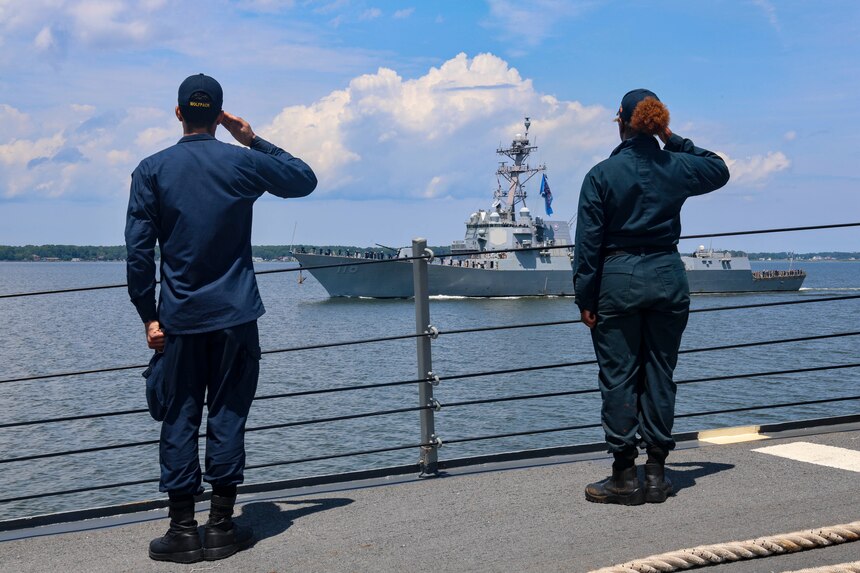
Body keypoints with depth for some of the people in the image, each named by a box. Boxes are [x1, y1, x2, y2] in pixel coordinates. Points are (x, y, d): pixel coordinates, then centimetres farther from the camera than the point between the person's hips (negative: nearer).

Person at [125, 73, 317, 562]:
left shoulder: (151, 170, -1)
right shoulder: (243, 163, -1)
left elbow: (139, 252, -4)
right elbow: (305, 179, 14)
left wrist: (149, 316, 2)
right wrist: (255, 141, 13)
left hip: (179, 319, 0)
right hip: (236, 316, 0)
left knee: (179, 420, 6)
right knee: (228, 416, 4)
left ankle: (183, 531, 6)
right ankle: (222, 528, 7)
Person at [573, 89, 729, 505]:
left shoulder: (602, 175, -6)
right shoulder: (676, 168, 2)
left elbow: (589, 242, -7)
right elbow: (719, 170, 24)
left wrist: (586, 298, -2)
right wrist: (673, 140, 16)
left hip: (618, 282, -3)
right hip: (668, 279, 3)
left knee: (618, 377, 2)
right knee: (660, 375, 9)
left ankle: (625, 477, 4)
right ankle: (656, 474, 12)